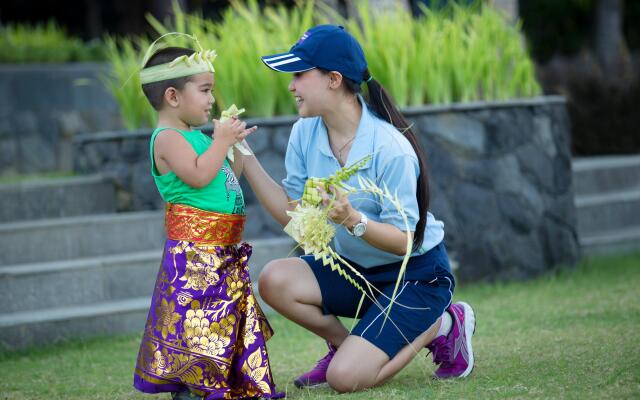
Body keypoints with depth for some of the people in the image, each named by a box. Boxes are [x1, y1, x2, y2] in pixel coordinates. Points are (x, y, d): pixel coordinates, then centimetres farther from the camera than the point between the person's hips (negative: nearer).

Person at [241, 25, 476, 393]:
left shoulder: (389, 148, -26)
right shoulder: (306, 133, -6)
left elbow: (406, 240, -24)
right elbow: (291, 212, -5)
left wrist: (354, 221, -43)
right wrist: (244, 156, -11)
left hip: (416, 277, -6)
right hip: (355, 268, 6)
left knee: (346, 378, -20)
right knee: (275, 280, -22)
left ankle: (442, 326, 5)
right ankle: (345, 345, 6)